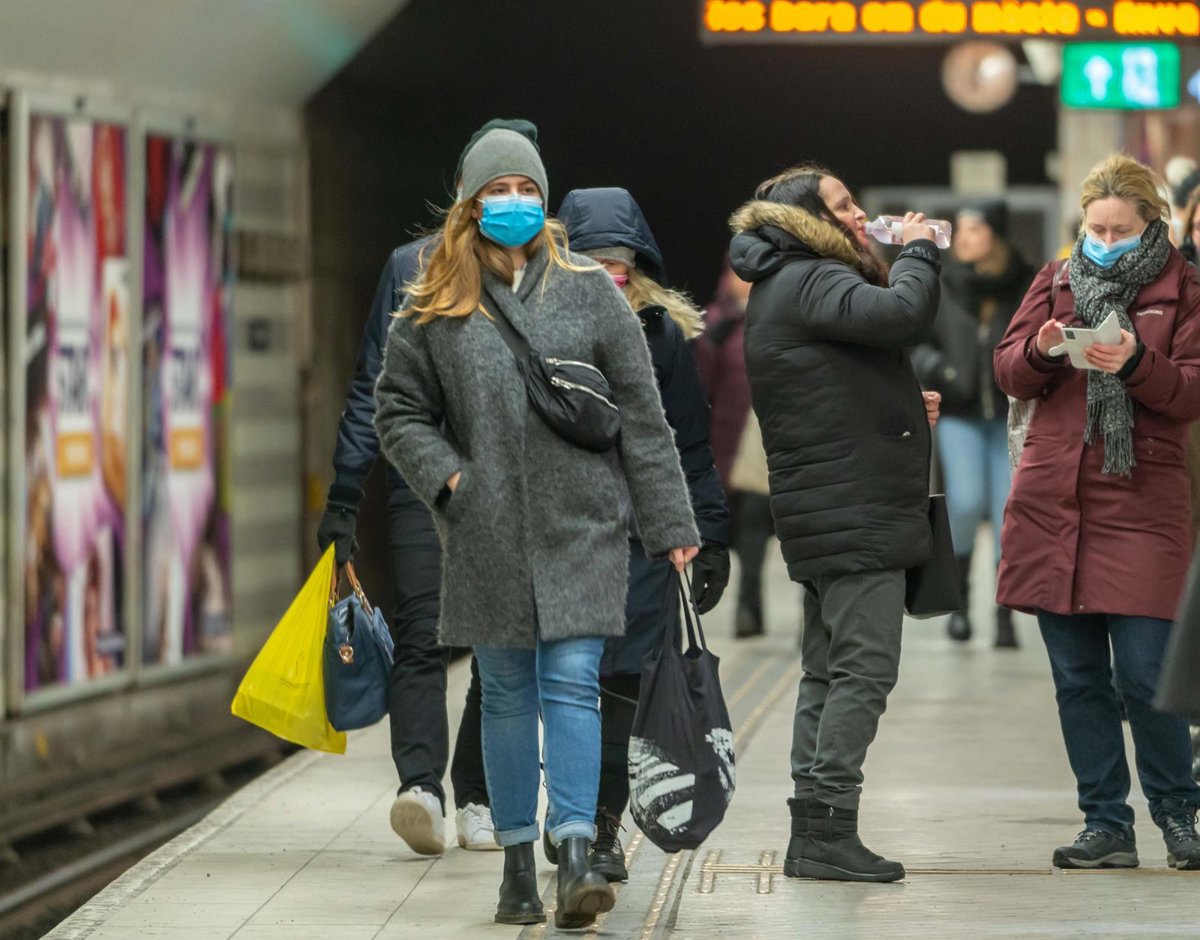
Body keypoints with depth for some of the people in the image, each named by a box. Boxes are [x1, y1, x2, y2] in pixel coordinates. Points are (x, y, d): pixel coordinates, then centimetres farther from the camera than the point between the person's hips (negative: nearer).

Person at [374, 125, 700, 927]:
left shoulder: (587, 289, 3)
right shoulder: (437, 305, 4)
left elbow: (642, 414, 3)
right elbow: (398, 410, 12)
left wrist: (670, 524, 2)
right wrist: (447, 478, -5)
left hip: (581, 529, -1)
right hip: (487, 536, 1)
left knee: (572, 682, -10)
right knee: (507, 695, 7)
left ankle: (576, 853, -15)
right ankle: (518, 864, 15)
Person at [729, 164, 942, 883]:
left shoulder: (784, 285, 21)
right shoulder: (810, 282, -12)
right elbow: (902, 314, -29)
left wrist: (902, 408, 16)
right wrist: (919, 249, -10)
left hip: (822, 518, 11)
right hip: (855, 514, -11)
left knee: (828, 672, 11)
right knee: (865, 667, -11)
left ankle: (812, 835, 13)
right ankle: (830, 830, -13)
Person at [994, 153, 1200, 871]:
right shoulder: (1057, 282, 14)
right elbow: (1010, 373, 11)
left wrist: (1135, 362, -19)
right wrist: (1040, 351, -10)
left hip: (1142, 505, -4)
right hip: (1053, 504, 4)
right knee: (1078, 678, 5)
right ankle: (1107, 826, 12)